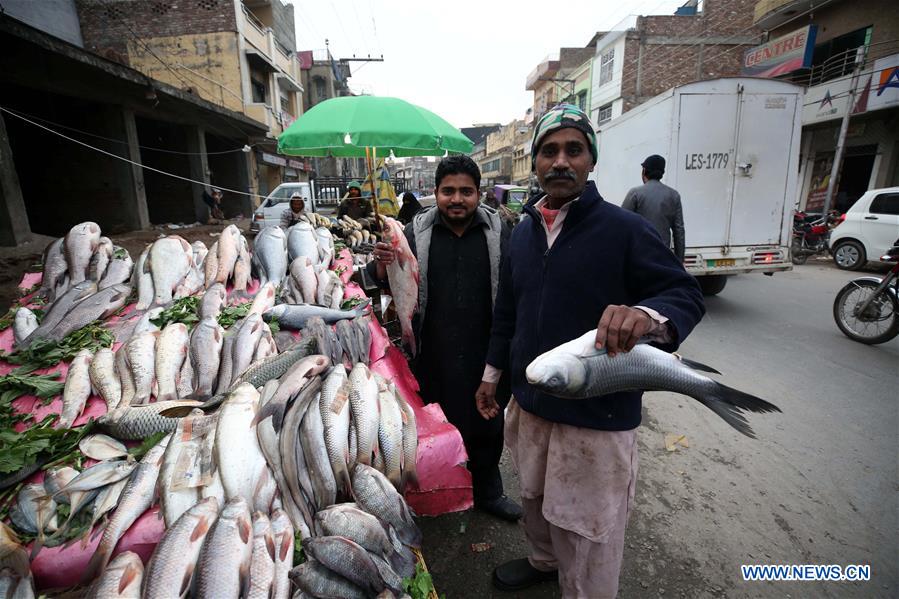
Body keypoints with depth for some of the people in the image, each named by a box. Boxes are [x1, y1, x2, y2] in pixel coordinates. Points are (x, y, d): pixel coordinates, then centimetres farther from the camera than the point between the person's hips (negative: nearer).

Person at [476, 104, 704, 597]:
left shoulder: (624, 228, -13)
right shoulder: (523, 231, 4)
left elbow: (686, 295, -11)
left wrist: (649, 313, -35)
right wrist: (491, 373, 15)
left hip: (597, 414, -5)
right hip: (529, 403, 6)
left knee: (588, 535, 11)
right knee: (535, 499, 27)